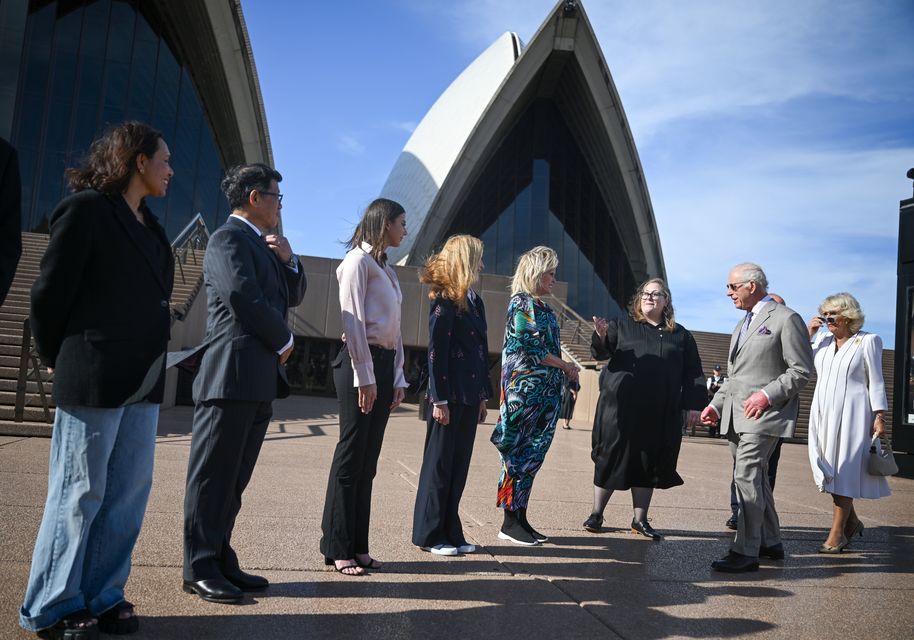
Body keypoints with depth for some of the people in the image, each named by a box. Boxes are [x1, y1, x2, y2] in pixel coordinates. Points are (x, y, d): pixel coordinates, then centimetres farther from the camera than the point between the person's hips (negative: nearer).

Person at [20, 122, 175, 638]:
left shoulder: (149, 225, 16)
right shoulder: (86, 209, -6)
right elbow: (50, 291, -5)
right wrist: (57, 360, 4)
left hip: (143, 380, 7)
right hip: (94, 376, -7)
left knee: (131, 490, 9)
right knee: (81, 493, 2)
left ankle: (102, 596, 21)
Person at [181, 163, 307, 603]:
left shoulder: (263, 244, 21)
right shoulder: (229, 238, -8)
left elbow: (293, 296, 21)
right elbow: (245, 298, -19)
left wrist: (288, 260, 3)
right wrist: (284, 341, -7)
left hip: (258, 380, 9)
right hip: (231, 375, -9)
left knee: (234, 479, 12)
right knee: (213, 476, -1)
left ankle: (221, 561, 20)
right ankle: (200, 569, 8)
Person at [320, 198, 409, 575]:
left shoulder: (386, 268, 21)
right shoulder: (359, 260, -5)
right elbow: (352, 321, -13)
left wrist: (398, 377, 14)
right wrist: (364, 376, -17)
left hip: (384, 363, 8)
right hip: (360, 362, -8)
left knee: (368, 460, 8)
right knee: (351, 455, -4)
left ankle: (357, 546, 14)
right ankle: (337, 548, 4)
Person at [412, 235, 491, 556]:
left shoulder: (474, 301, 14)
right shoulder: (444, 301, -10)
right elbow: (436, 353, -14)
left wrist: (483, 396, 15)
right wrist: (440, 400, -17)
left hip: (469, 396, 8)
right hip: (450, 396, -8)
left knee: (459, 465, 12)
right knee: (439, 464, 3)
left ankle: (451, 532, 22)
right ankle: (429, 534, 14)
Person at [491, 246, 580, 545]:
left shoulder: (543, 307, 17)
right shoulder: (522, 303, -9)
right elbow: (530, 347, -16)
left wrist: (566, 370, 2)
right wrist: (565, 366, -7)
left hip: (545, 392, 9)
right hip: (525, 390, -9)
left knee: (533, 455, 9)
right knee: (520, 454, -4)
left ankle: (520, 518, 16)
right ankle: (510, 523, 4)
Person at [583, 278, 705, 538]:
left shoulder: (680, 335, 11)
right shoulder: (623, 325, 6)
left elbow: (692, 373, 11)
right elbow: (600, 353, -4)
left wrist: (694, 405, 3)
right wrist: (601, 337, -25)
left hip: (659, 414, 2)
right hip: (620, 407, -2)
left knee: (649, 464, 8)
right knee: (610, 458, 3)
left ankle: (640, 520, 20)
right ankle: (596, 514, 16)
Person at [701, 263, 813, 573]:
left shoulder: (786, 319, -6)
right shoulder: (743, 324, 21)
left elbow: (802, 371, -10)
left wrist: (768, 394, -21)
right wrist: (716, 405, 13)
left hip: (764, 413, -9)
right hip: (737, 415, 9)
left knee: (747, 477, -13)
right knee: (754, 478, 15)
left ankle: (746, 552, -8)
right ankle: (770, 542, 28)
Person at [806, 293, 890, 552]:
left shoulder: (868, 341, -2)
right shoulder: (822, 339, 11)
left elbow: (876, 382, -2)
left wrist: (879, 417, -7)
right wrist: (808, 334, 3)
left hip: (851, 414, -5)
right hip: (823, 413, 5)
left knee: (843, 470, -3)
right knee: (828, 469, 7)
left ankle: (837, 533, 3)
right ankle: (852, 522, 25)